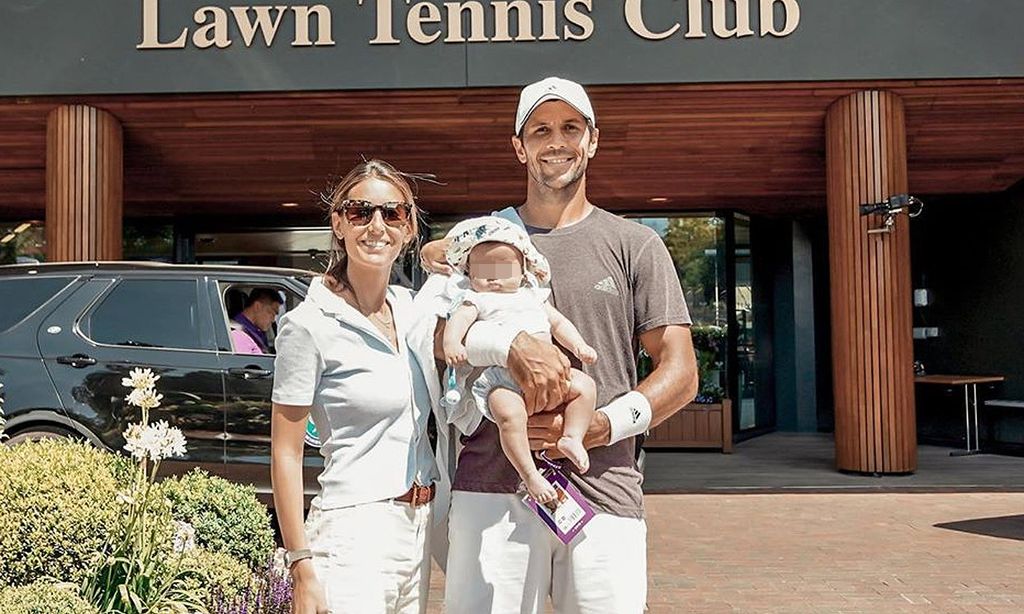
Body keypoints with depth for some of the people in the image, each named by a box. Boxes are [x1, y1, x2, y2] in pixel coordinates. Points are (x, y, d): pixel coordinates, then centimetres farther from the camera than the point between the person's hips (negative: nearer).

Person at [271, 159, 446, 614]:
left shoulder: (409, 308, 6)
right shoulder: (310, 324, -11)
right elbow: (285, 456, -11)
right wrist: (302, 568, -14)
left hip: (421, 527, 7)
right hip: (355, 531, -6)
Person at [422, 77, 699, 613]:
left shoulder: (635, 244, 11)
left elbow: (681, 372, 5)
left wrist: (602, 425, -11)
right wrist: (512, 345, -18)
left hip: (604, 491, 0)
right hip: (491, 489, 1)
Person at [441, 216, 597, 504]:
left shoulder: (533, 295, 24)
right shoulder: (475, 300, 8)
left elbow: (558, 322, 26)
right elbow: (458, 320, -10)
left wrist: (578, 345, 9)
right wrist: (452, 343, -32)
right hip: (501, 380, -5)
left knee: (584, 384, -11)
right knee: (509, 414, -31)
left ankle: (572, 437, -6)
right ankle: (530, 475, -24)